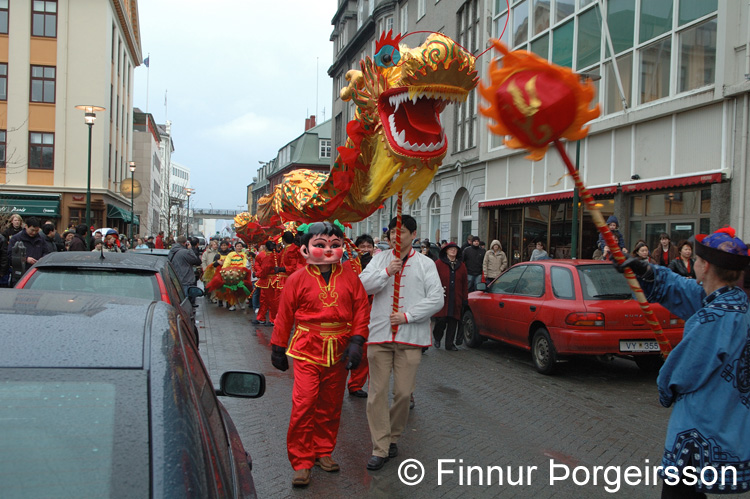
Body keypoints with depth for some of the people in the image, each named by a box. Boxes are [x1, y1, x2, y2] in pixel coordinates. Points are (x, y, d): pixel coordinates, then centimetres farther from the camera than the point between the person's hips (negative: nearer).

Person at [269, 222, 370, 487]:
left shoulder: (349, 278, 1)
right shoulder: (298, 279, -3)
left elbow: (361, 310, 2)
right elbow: (284, 315, 2)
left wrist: (356, 342, -7)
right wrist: (278, 348, 6)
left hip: (338, 350, 3)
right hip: (307, 348, -2)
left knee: (330, 404, 13)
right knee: (304, 402, -9)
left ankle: (323, 452, 31)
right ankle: (301, 462, 4)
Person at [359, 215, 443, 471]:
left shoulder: (425, 264, 8)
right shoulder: (380, 259, 12)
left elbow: (436, 299, -1)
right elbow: (363, 286, -2)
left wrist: (407, 316, -10)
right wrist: (387, 272, -16)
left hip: (410, 336, -1)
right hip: (379, 334, 1)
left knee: (404, 392, 2)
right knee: (377, 392, -1)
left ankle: (393, 437, 25)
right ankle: (380, 447, 7)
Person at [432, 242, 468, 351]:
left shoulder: (461, 266, 14)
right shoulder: (438, 264, 2)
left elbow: (465, 284, 14)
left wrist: (465, 299, 9)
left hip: (456, 300, 3)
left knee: (453, 322, 2)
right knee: (441, 320, -7)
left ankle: (449, 344, 12)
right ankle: (437, 338, 19)